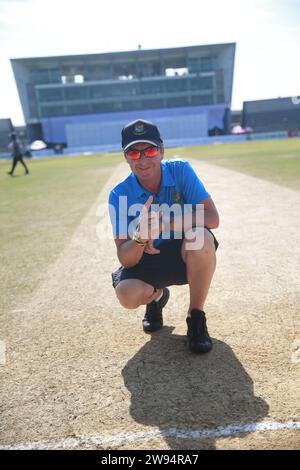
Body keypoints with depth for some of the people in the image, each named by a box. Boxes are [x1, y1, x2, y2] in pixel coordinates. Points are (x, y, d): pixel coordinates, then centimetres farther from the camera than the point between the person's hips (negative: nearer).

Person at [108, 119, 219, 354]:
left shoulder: (181, 171, -14)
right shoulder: (119, 195, -14)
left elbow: (212, 218, -23)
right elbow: (125, 260, -18)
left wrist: (163, 224, -35)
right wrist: (140, 238, -42)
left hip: (187, 256, 0)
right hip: (147, 262, 1)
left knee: (200, 237, -34)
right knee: (127, 294, -29)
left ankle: (196, 317, -11)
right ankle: (157, 296, 13)